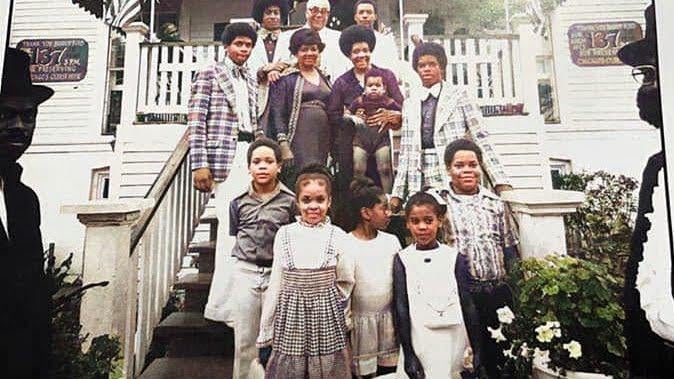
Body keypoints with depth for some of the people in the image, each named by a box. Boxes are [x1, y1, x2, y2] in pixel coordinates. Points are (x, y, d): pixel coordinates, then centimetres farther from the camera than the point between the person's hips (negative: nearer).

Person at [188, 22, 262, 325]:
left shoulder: (251, 80, 22)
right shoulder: (209, 75, 5)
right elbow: (196, 121, -3)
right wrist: (199, 164, -11)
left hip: (249, 153, 6)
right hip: (225, 156, -5)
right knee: (232, 226, -9)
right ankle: (223, 306, 1)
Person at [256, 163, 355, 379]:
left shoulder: (338, 237, -6)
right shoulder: (284, 234, -3)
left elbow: (345, 282, 4)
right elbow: (275, 284, 1)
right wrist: (265, 334, 3)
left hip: (326, 319, 0)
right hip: (290, 317, 1)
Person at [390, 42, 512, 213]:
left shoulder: (458, 95, 6)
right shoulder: (410, 104, 15)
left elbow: (481, 138, -1)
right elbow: (406, 149, 13)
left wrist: (501, 182, -10)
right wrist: (397, 193, 7)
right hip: (420, 183, 3)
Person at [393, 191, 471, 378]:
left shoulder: (454, 256, 0)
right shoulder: (403, 259, -4)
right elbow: (400, 309, -5)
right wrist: (408, 354, -7)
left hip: (455, 342, 2)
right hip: (420, 344, -1)